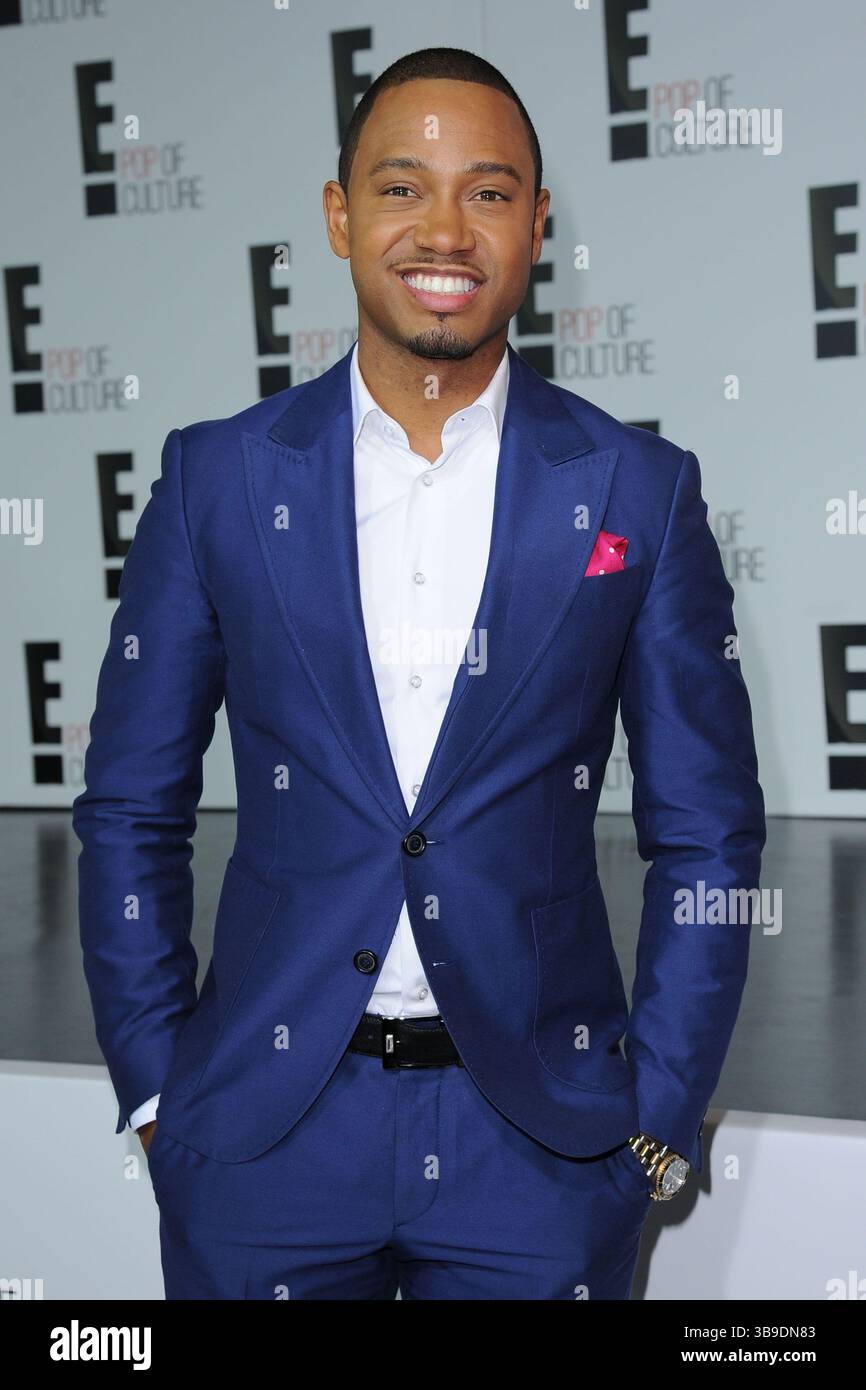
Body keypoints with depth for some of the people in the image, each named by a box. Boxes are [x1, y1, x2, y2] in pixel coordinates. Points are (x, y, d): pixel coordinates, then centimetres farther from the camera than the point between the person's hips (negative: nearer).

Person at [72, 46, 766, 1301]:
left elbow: (706, 833, 3)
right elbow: (130, 810, 5)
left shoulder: (640, 491, -1)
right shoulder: (217, 478, 1)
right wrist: (154, 1087, 1)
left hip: (543, 1139, 0)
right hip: (265, 1135, 1)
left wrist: (662, 1114, -1)